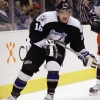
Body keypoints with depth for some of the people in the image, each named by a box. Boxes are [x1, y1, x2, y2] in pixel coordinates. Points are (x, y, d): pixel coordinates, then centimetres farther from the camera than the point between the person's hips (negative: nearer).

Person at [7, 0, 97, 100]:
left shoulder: (75, 25, -16)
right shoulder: (46, 18, -28)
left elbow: (78, 44, -3)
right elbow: (34, 34, -24)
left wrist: (86, 56, -12)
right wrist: (47, 44, -32)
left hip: (57, 48, 2)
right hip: (39, 46, -2)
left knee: (53, 68, -25)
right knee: (26, 70, -4)